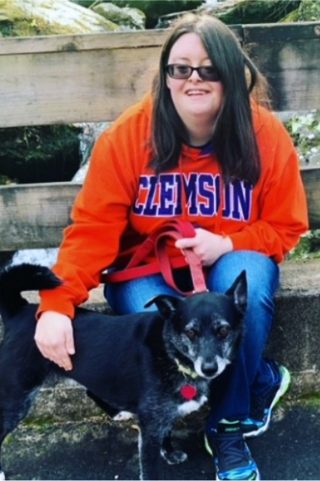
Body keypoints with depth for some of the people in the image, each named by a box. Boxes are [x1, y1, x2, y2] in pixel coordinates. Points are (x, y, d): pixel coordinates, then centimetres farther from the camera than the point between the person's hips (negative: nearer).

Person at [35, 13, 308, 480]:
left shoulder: (266, 134, -14)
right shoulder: (128, 135, -17)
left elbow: (286, 227, -5)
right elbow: (92, 227, -20)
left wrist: (227, 244, -25)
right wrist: (57, 304, -33)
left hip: (231, 263, 0)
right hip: (148, 269, 0)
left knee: (245, 287, -34)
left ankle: (229, 426, -7)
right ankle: (263, 382, 2)